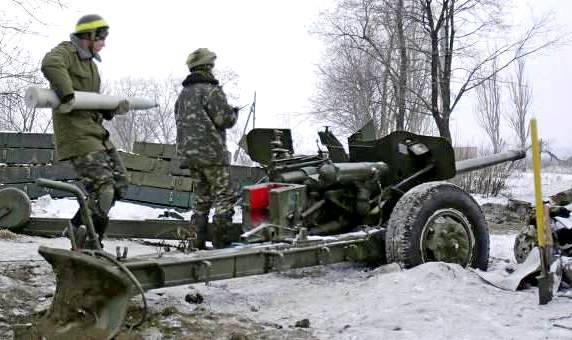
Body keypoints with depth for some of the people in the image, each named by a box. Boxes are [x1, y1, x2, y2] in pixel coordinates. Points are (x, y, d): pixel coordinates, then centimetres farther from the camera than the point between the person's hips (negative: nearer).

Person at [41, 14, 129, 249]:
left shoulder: (90, 64, 22)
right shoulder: (66, 52, -6)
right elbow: (50, 64, -32)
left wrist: (113, 109, 7)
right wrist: (66, 96, -38)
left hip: (96, 132, 10)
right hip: (76, 134, -10)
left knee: (119, 181, 10)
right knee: (102, 188, -16)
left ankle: (79, 227, 20)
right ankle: (87, 245, -1)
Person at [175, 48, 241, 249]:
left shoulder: (183, 94, 16)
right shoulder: (211, 89, -10)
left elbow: (180, 120, 20)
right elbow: (225, 118, -16)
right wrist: (234, 113, 5)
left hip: (188, 153, 8)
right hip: (211, 152, -8)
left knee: (201, 195, 14)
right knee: (223, 194, -1)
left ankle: (197, 237, 13)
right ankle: (222, 235, -5)